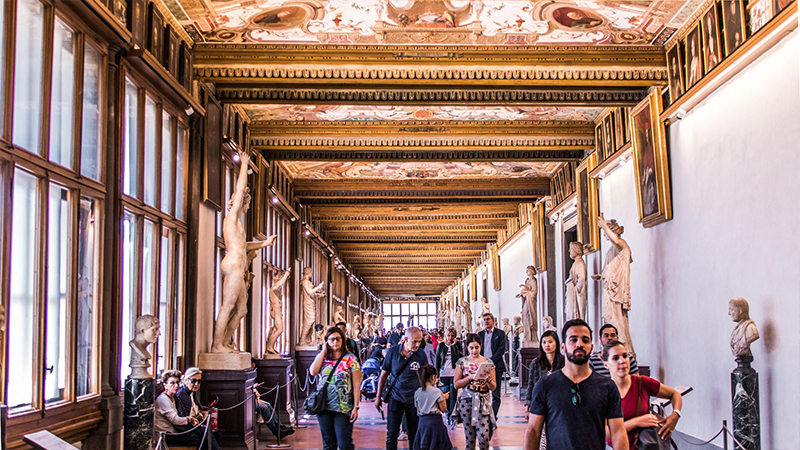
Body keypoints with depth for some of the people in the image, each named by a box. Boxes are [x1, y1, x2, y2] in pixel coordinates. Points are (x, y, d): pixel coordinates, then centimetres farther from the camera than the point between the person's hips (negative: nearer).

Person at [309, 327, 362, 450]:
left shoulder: (350, 359, -1)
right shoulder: (321, 357, 9)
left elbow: (356, 384, -4)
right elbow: (313, 372, -11)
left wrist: (356, 406, -11)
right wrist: (323, 351, -4)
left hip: (343, 408, -4)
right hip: (324, 407, 4)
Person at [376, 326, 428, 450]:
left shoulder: (421, 354, -8)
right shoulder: (393, 351, -8)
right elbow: (384, 375, 3)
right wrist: (378, 397, 6)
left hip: (414, 399, 0)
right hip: (396, 397, 0)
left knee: (414, 435, 8)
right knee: (392, 434, 0)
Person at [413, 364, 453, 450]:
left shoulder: (417, 393, 5)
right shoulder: (437, 392, -7)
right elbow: (443, 409, -3)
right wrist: (444, 398, 14)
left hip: (422, 421, 4)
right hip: (435, 420, -4)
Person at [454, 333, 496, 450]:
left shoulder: (488, 362, 6)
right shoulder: (462, 362, 5)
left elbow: (493, 387, 7)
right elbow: (456, 384, 2)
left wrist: (488, 379, -14)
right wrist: (470, 378, -12)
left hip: (483, 401, 0)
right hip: (467, 400, 0)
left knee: (483, 436, -10)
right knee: (470, 436, 3)